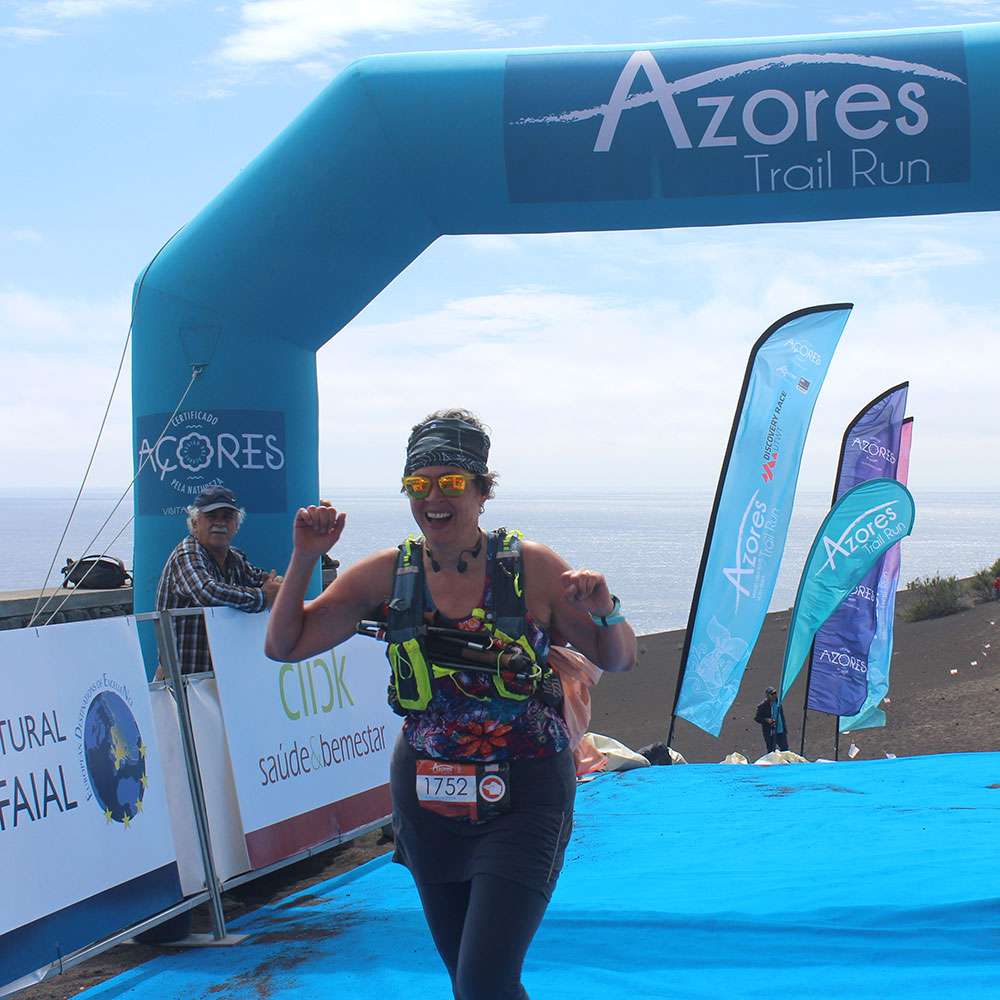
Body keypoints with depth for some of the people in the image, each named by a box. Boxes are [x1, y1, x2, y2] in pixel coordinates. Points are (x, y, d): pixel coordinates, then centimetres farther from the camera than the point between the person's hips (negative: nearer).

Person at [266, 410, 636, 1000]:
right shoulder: (387, 574, -1)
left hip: (522, 800, -4)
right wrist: (305, 560, -9)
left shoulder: (532, 567, -8)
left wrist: (606, 612, -21)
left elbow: (619, 661, 0)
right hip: (428, 799, 4)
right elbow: (284, 645, 2)